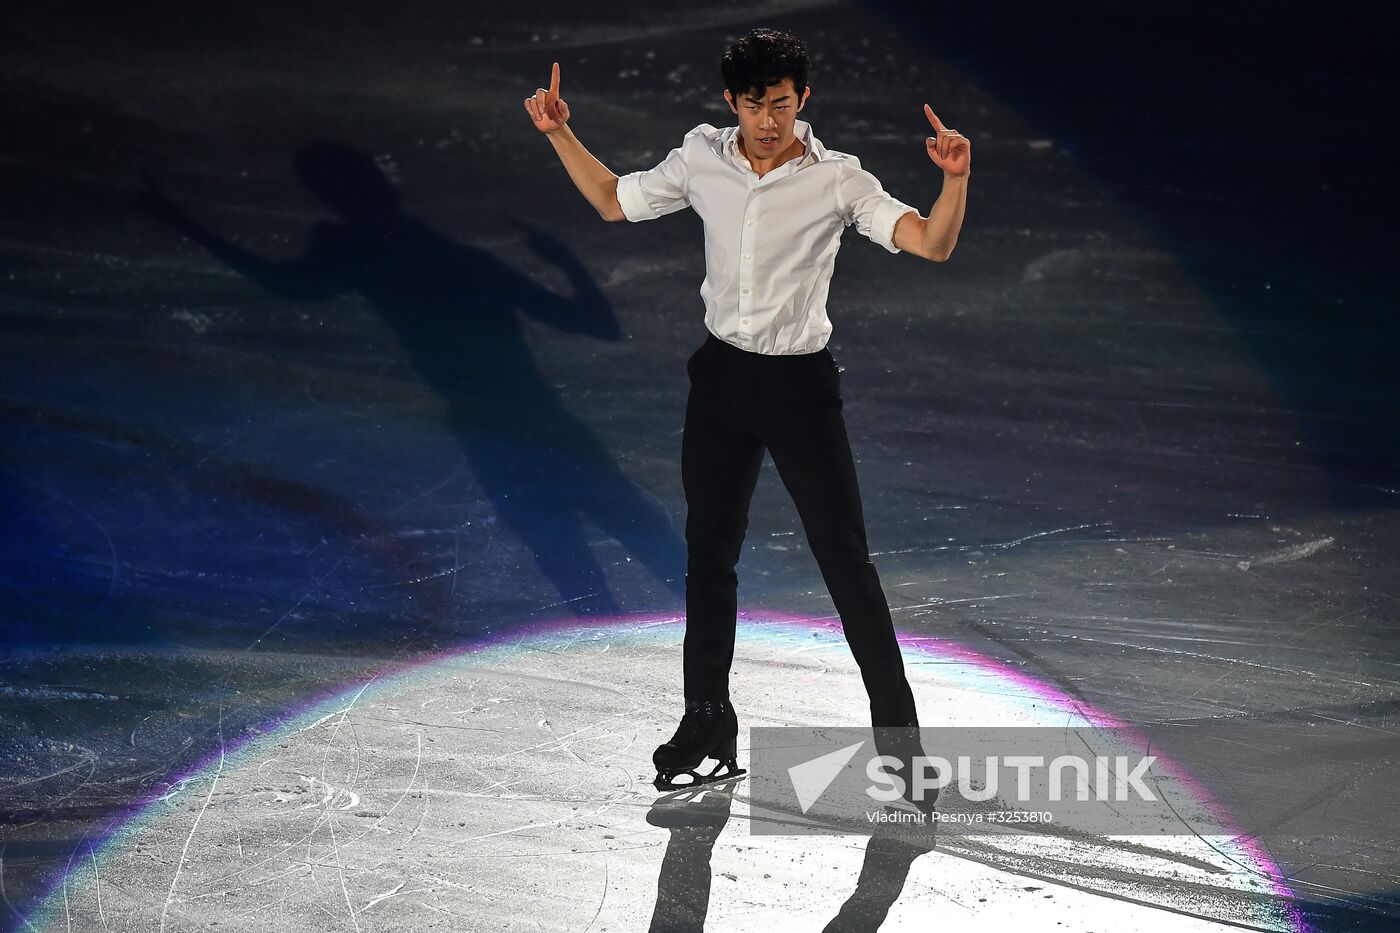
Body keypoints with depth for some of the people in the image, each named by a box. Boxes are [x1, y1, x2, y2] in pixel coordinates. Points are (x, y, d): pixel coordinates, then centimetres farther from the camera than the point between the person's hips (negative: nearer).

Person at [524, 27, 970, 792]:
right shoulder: (701, 160, 0)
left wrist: (955, 179, -36)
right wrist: (559, 134, 7)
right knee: (709, 551, 13)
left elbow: (932, 245, -19)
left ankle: (896, 727, 5)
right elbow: (615, 203, 15)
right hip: (722, 376, 4)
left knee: (846, 559, -5)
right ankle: (708, 725, 27)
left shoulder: (838, 180, -11)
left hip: (801, 385, -4)